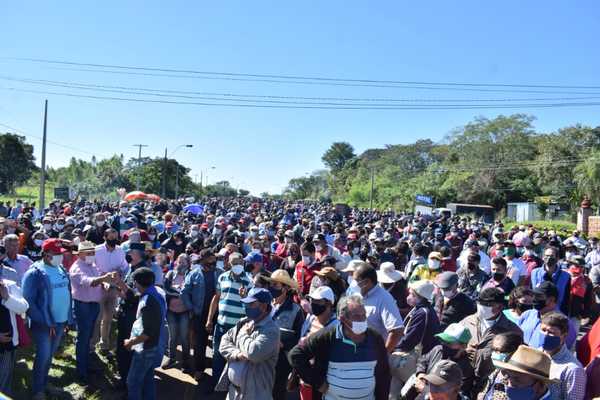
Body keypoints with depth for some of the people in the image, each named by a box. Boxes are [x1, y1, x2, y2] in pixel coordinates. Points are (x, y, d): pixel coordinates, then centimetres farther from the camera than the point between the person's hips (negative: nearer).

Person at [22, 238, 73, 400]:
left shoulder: (62, 270, 6)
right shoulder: (35, 273, -14)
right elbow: (28, 301, -17)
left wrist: (69, 318, 9)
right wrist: (45, 322, -18)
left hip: (61, 321, 6)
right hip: (43, 324, -6)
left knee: (50, 356, 18)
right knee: (43, 357, 1)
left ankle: (44, 383, 35)